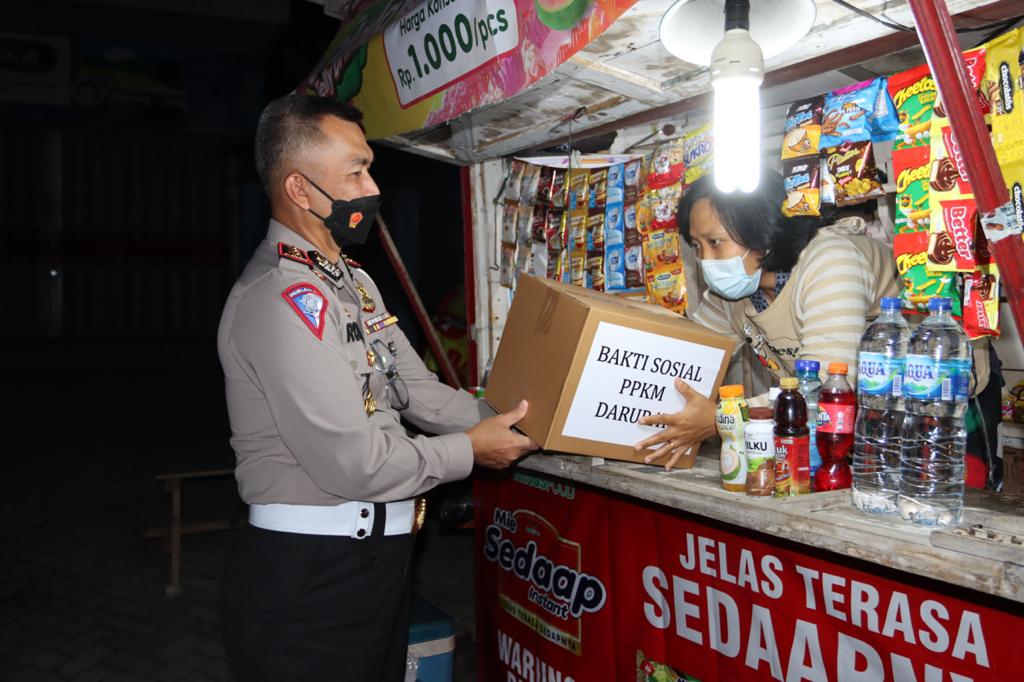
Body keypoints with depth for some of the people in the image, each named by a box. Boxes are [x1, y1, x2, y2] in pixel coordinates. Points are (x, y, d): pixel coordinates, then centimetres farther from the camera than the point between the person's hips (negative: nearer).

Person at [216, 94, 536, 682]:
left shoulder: (353, 282, 13)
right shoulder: (284, 297, -21)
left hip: (374, 561, 9)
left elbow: (418, 391, 10)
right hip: (311, 575, -9)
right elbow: (356, 464, -24)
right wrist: (471, 450, -11)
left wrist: (514, 423, 0)